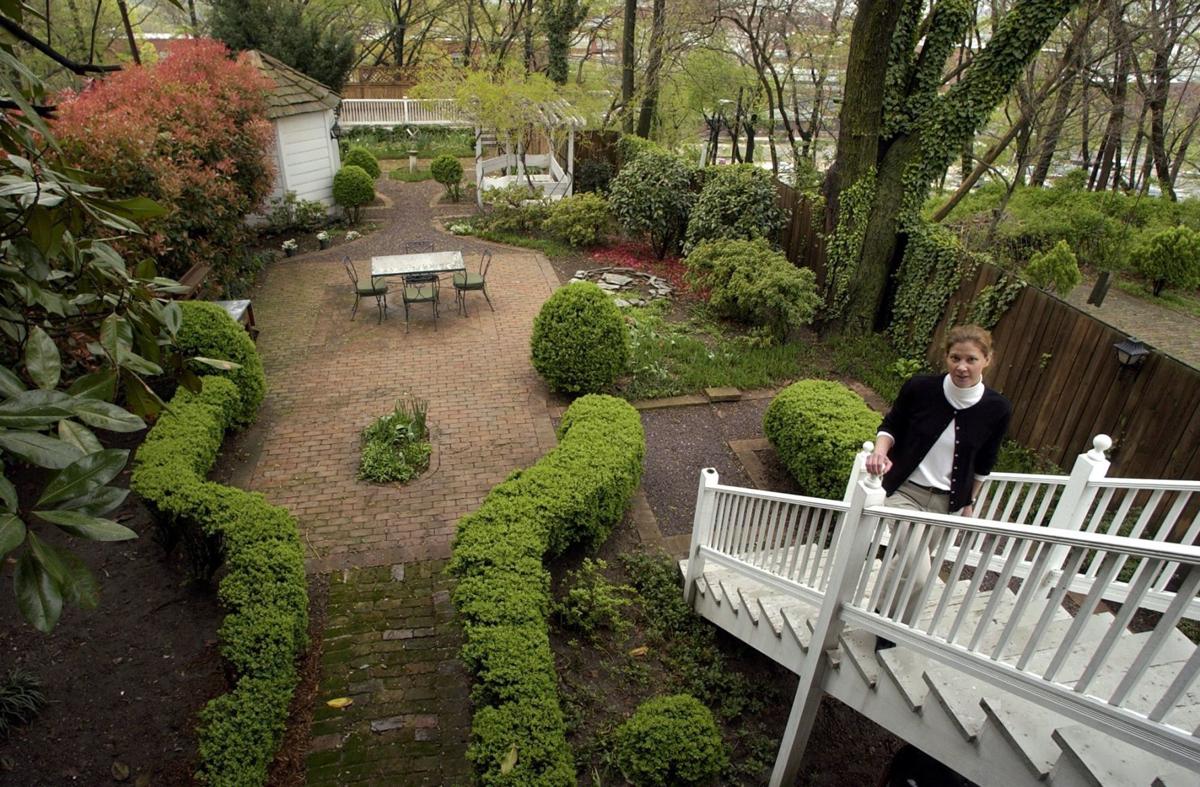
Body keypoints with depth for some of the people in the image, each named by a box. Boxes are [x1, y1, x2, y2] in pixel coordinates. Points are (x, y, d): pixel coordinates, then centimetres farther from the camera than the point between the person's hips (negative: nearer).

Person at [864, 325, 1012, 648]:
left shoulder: (997, 409, -10)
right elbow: (891, 425, -2)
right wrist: (880, 451, -22)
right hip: (905, 490, -3)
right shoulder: (920, 388, -17)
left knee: (914, 564, 17)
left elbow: (984, 462, 6)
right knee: (916, 573, -17)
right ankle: (896, 624, 14)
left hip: (947, 502, 3)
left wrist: (969, 502, 14)